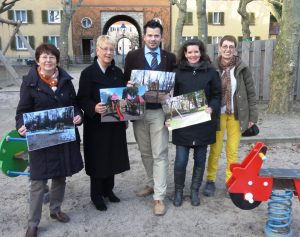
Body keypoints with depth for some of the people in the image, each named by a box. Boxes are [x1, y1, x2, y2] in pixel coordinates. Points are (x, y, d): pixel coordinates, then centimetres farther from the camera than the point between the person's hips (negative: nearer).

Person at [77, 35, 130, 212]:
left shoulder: (118, 72, 8)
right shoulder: (88, 73, -9)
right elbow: (82, 99, -13)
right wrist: (94, 108, -32)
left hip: (115, 124, 5)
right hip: (96, 124, -5)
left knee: (112, 157, 13)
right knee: (98, 159, 4)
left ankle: (108, 190, 31)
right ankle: (96, 195, 21)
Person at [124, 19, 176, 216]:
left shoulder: (170, 58, 4)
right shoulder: (133, 56, 5)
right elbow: (126, 82, 6)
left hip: (159, 111, -2)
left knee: (160, 154, -1)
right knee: (145, 152, 15)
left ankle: (159, 197, 5)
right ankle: (152, 184, 35)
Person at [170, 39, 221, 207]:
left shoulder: (211, 72, 4)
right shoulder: (178, 72, 3)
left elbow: (217, 95, 5)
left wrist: (211, 108, -15)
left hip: (203, 123, 1)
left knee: (200, 159, 10)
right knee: (181, 161, -1)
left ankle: (195, 191, 29)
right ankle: (178, 190, 22)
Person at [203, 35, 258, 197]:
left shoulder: (242, 69, -3)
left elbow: (251, 94, 1)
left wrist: (252, 116, -2)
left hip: (236, 115, 0)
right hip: (217, 114, 0)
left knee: (233, 151, 6)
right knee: (215, 149, 4)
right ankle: (210, 180, 19)